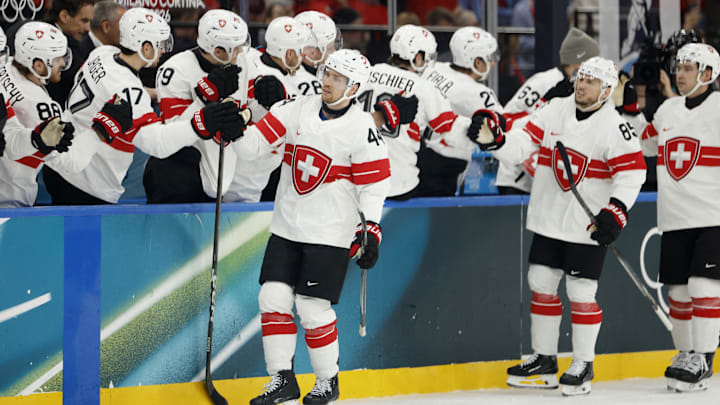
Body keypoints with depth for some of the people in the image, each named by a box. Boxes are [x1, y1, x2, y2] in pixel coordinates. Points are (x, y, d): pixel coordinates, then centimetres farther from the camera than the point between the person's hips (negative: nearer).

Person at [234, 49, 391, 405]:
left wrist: (371, 231, -16)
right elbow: (259, 137, -1)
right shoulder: (298, 111, 2)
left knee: (313, 306, -7)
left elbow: (374, 185, -10)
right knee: (274, 297, -2)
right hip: (286, 226, 5)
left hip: (330, 234, -5)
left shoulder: (362, 129, -11)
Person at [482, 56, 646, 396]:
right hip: (548, 220, 5)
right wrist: (495, 140, -16)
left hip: (588, 225, -5)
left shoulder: (614, 127, -11)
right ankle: (544, 359, 21)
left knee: (581, 293, -3)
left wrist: (616, 210, -24)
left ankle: (583, 365, 9)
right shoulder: (553, 111, 3)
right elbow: (522, 145, 3)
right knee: (541, 286, 9)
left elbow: (632, 171, -14)